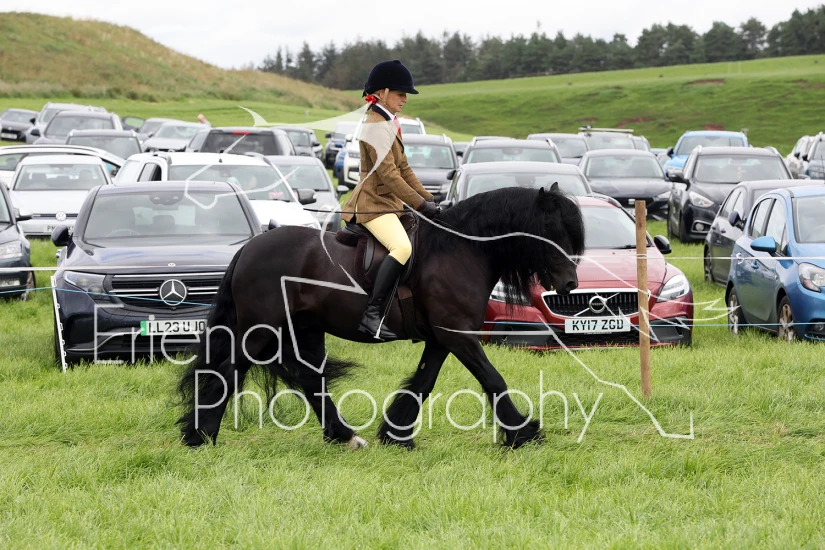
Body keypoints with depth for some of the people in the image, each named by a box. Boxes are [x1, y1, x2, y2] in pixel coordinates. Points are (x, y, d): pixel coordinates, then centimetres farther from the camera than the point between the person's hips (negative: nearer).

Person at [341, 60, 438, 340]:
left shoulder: (389, 124, 17)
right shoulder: (375, 126, -14)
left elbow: (403, 168, 20)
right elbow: (388, 174, -20)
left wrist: (427, 199, 11)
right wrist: (420, 204, -19)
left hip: (389, 203, 11)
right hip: (372, 204, -11)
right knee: (402, 247, -30)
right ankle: (372, 315, -34)